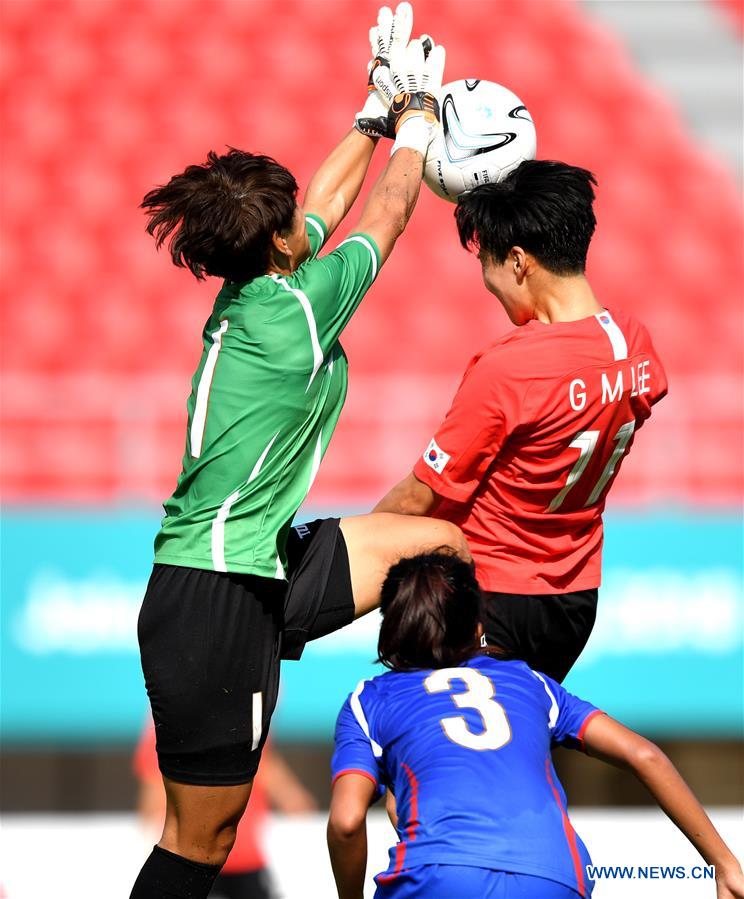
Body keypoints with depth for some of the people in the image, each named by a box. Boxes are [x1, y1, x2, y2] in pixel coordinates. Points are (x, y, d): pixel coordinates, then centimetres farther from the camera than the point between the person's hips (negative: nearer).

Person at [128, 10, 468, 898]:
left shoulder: (246, 293, 6)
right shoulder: (295, 307, -16)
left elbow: (331, 204, 24)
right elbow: (387, 212, 1)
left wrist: (376, 109, 31)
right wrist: (417, 112, 17)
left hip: (260, 573, 10)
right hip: (218, 604, -10)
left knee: (436, 540, 14)